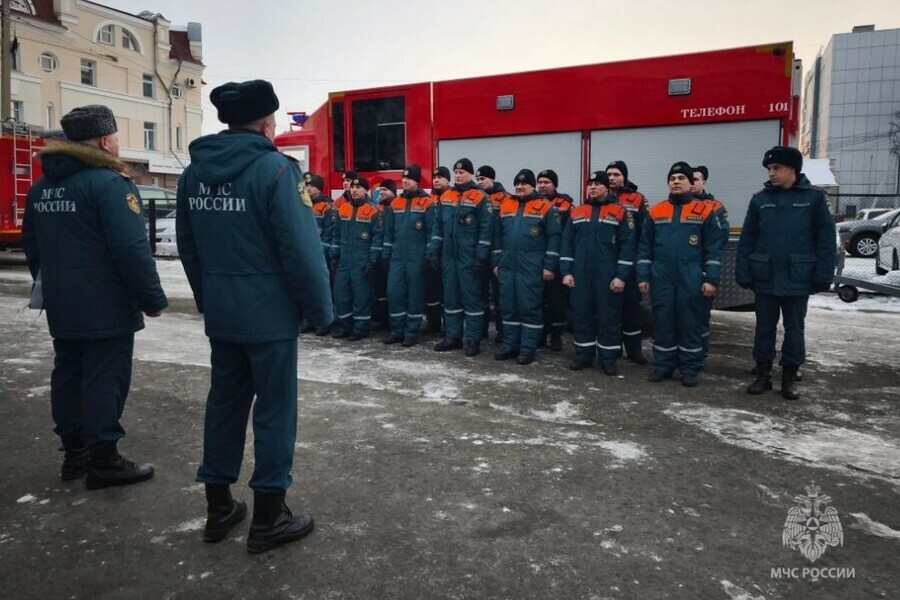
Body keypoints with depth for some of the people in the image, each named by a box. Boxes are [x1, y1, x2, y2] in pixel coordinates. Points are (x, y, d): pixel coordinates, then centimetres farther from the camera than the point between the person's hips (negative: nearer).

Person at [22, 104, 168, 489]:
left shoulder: (42, 187, 13)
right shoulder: (109, 183, -16)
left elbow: (32, 246, 20)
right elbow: (131, 249, -23)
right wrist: (153, 298, -16)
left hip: (61, 307, 9)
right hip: (106, 307, -9)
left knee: (67, 375, 15)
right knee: (105, 379, -2)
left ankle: (74, 452, 26)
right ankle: (104, 461, 6)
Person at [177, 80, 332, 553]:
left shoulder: (194, 171, 8)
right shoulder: (273, 168, -14)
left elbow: (187, 246, 14)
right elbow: (300, 247, -19)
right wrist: (320, 308, -9)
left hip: (220, 312, 7)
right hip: (269, 311, -7)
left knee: (224, 403, 15)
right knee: (274, 408, 3)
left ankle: (218, 508, 27)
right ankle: (268, 518, 14)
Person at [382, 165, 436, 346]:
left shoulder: (427, 203, -4)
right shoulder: (395, 204, 12)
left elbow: (432, 231, -7)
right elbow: (388, 232, 15)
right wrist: (386, 254, 11)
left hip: (417, 258, -5)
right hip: (397, 257, 5)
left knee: (415, 294, 3)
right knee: (394, 292, 3)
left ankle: (412, 333, 12)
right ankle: (396, 331, 15)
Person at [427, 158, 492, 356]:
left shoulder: (480, 198, -6)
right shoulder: (445, 197, 11)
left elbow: (485, 230, -9)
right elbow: (438, 226, 14)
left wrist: (481, 256, -14)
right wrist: (433, 250, 7)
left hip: (469, 258, -6)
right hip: (448, 256, 6)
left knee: (471, 297, 0)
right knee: (450, 297, 11)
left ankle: (473, 340, 7)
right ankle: (453, 337, 21)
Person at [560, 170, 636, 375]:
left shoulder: (620, 212, -1)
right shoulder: (576, 212, 11)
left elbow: (628, 245, -5)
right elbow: (567, 243, 11)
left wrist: (621, 276, -11)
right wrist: (566, 272, 2)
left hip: (608, 278, -3)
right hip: (580, 276, 4)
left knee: (609, 318, 3)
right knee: (582, 316, 9)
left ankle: (608, 359, 13)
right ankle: (583, 356, 20)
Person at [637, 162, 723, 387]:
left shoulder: (704, 212, 1)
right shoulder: (655, 212, 8)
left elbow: (714, 248, -1)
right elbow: (645, 247, 9)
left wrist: (711, 279, -7)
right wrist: (643, 276, 3)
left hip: (692, 280, -2)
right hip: (661, 279, 2)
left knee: (690, 324, 5)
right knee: (662, 323, 7)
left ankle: (690, 369, 14)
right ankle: (663, 365, 18)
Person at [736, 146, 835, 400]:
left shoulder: (814, 197, -2)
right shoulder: (760, 199, 4)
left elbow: (826, 239, -3)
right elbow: (747, 239, 3)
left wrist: (823, 276, -8)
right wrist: (743, 274, -2)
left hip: (797, 279, -2)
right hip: (765, 278, 2)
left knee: (794, 329, 9)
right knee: (764, 328, 9)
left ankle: (789, 377, 21)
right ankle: (763, 375, 21)